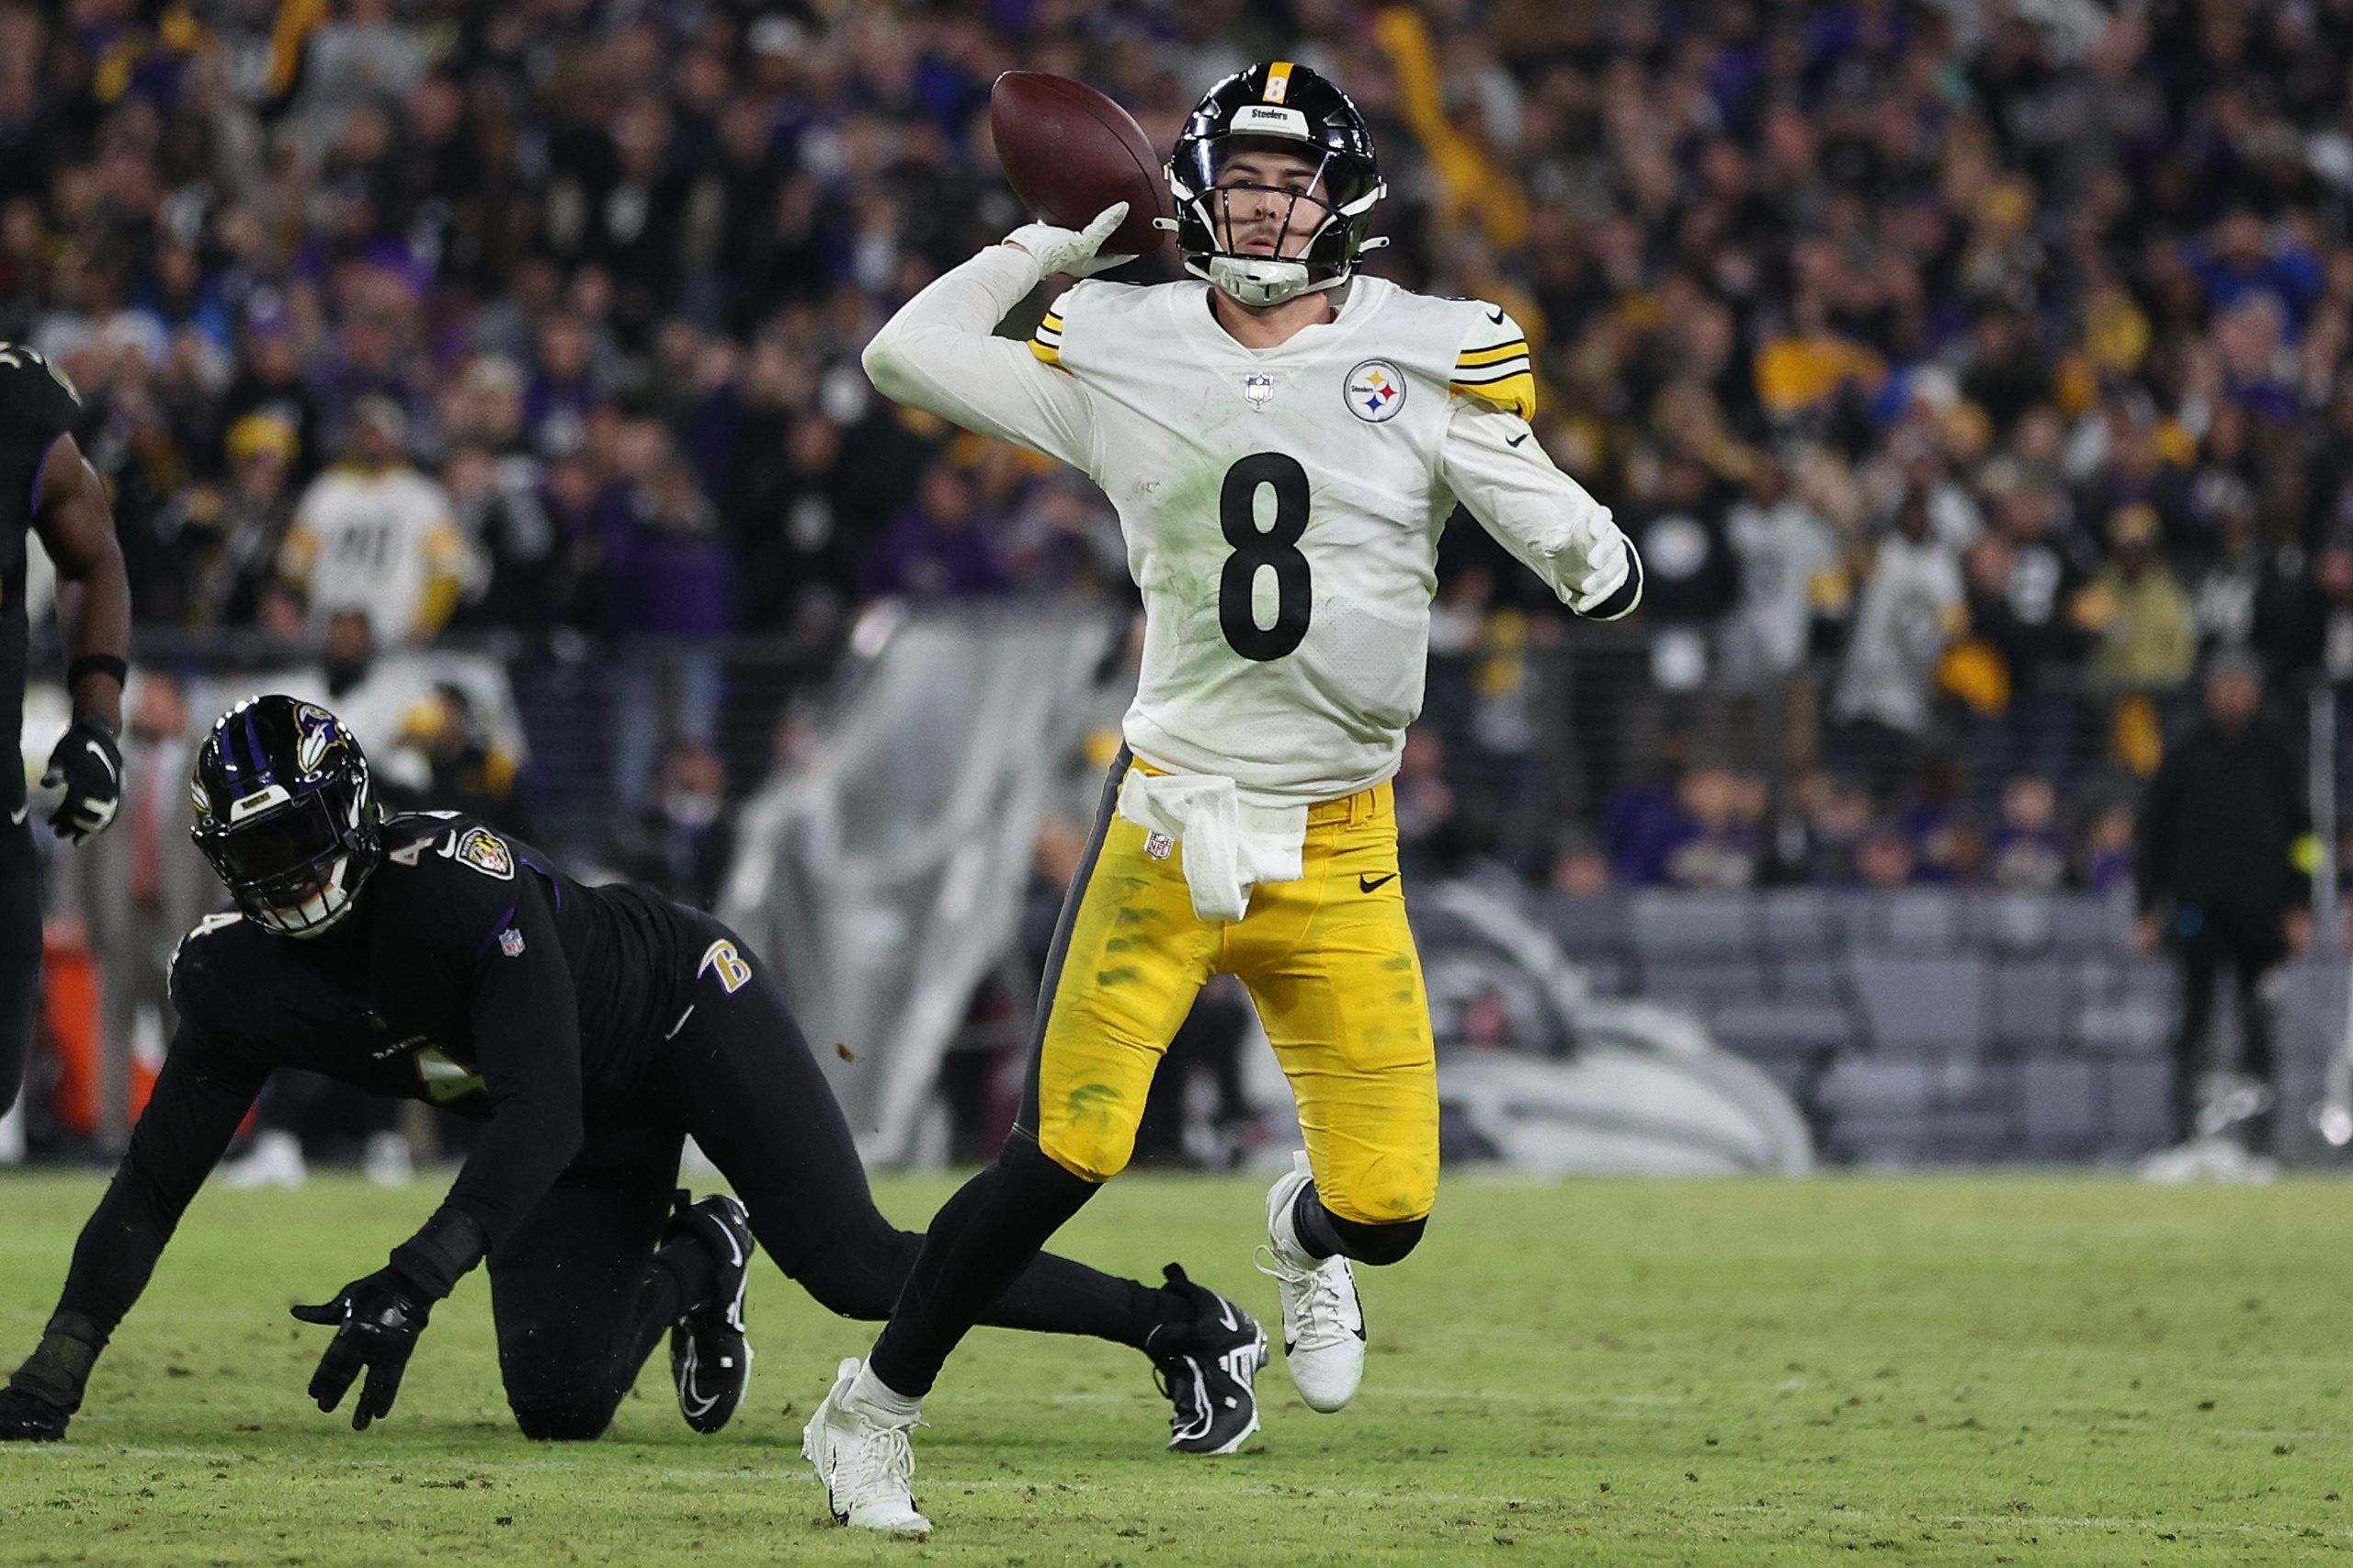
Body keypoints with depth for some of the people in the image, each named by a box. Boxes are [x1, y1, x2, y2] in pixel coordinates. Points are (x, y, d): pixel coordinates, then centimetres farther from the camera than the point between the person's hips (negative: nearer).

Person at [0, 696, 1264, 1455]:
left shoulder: (454, 884, -33)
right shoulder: (242, 981, -14)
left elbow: (539, 1120, -39)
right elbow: (154, 1183, -7)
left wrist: (412, 1283, -49)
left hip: (686, 1018, -6)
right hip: (595, 1143, 6)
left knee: (853, 1266, -21)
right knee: (559, 1404, -10)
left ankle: (1182, 1325, -9)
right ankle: (687, 1269, 24)